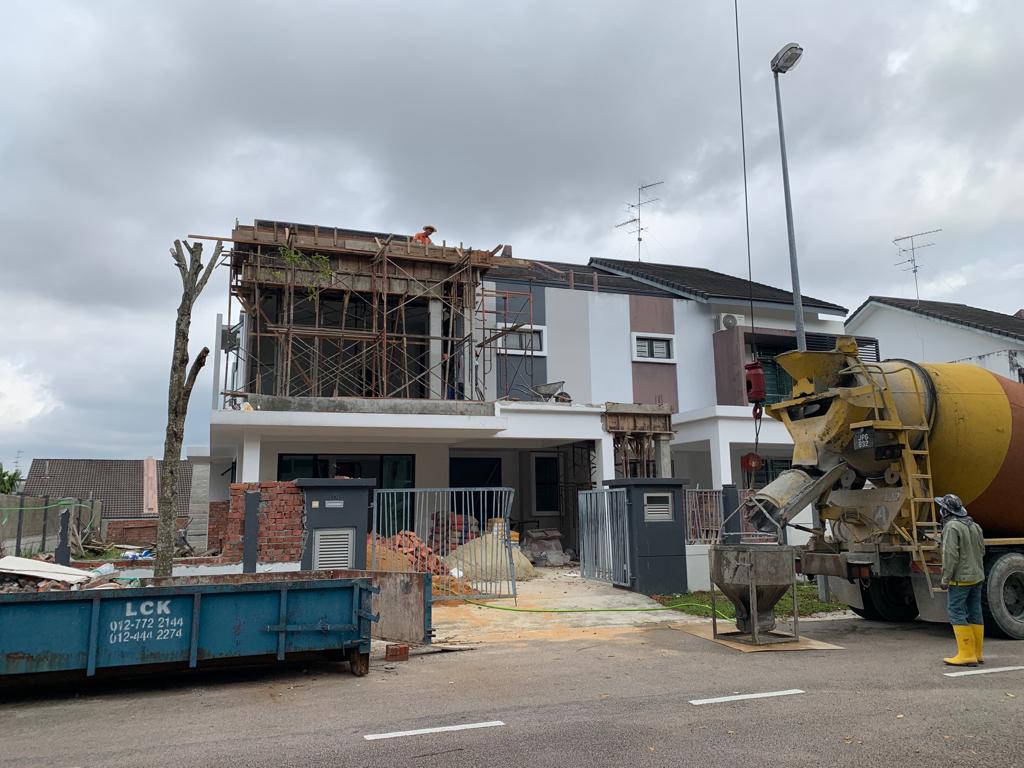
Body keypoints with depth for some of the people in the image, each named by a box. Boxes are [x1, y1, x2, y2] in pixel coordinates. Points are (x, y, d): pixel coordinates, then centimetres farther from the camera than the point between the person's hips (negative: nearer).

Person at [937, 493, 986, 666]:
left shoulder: (951, 527, -15)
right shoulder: (974, 526, 11)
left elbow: (950, 555, -20)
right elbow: (981, 552, 17)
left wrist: (945, 578, -14)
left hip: (960, 578, -9)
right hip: (977, 577, 9)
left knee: (957, 614, -5)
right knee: (975, 614, 12)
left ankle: (966, 655, -6)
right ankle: (977, 654, 17)